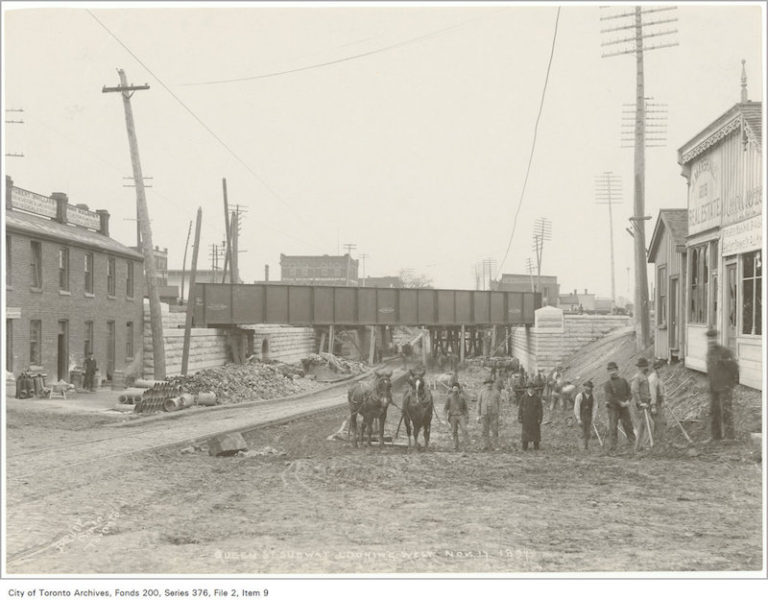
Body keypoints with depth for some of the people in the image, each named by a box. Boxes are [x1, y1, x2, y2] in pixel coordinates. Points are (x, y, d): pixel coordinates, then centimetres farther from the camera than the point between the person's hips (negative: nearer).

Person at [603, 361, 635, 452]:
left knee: (628, 425, 6)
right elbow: (609, 397, -12)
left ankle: (633, 443, 15)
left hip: (624, 408, 3)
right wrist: (620, 403, -19)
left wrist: (627, 401, -11)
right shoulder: (608, 384, -2)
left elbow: (629, 392, 8)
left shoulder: (623, 381, 9)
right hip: (613, 408, -3)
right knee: (613, 428, -4)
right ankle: (612, 446, -1)